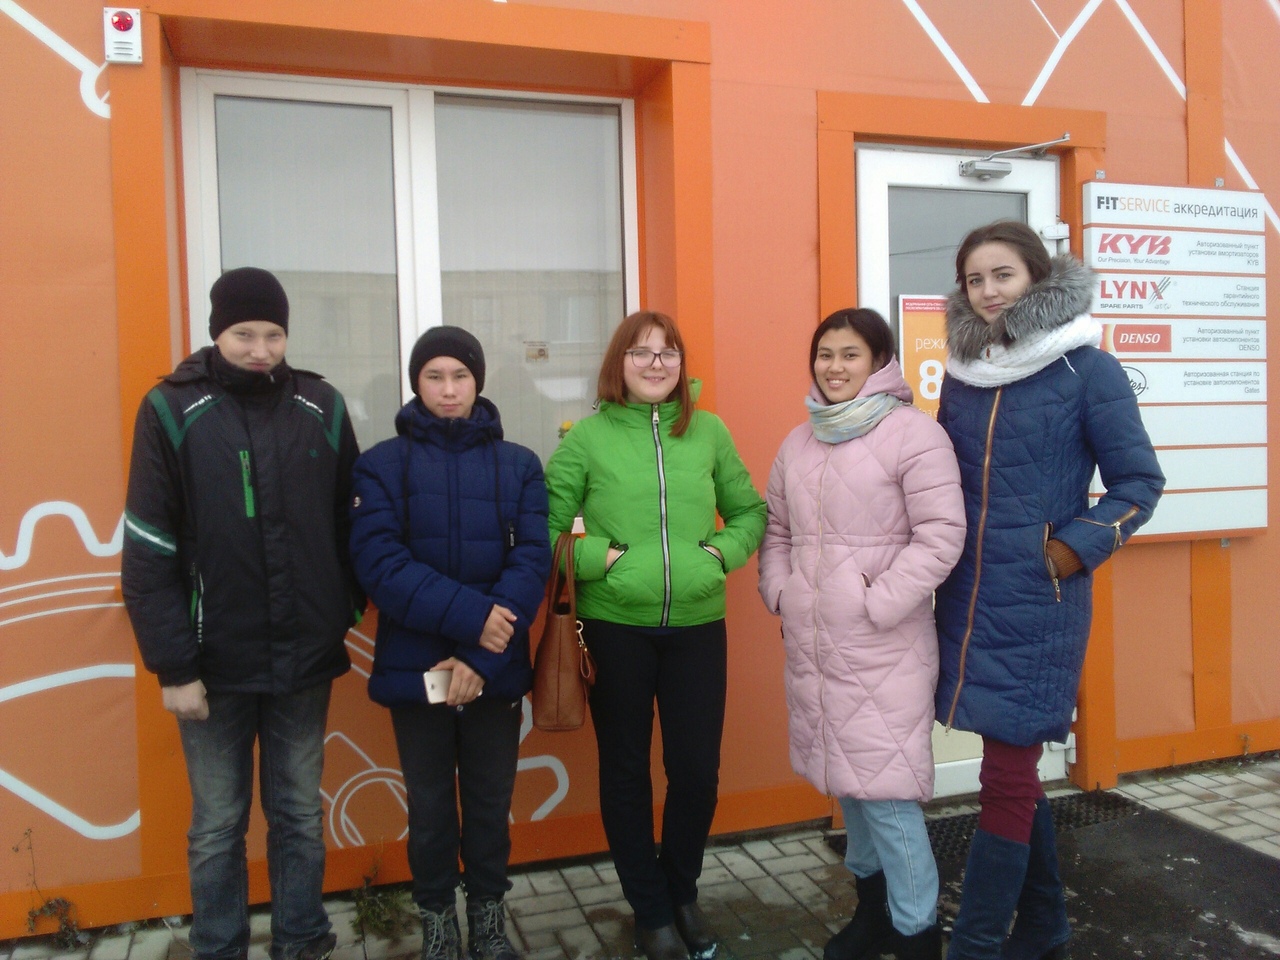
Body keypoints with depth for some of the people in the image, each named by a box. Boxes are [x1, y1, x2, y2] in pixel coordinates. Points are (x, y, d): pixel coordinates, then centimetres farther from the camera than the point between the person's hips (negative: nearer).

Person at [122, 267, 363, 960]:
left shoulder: (322, 408, 1)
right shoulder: (172, 410, -5)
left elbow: (349, 525, 8)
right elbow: (149, 551, -7)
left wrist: (346, 611, 2)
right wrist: (173, 663, -10)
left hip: (304, 656, 2)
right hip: (215, 659, -2)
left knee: (301, 815, 15)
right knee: (217, 825, 12)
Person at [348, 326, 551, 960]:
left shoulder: (519, 465, 2)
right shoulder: (382, 464, -1)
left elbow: (532, 561, -8)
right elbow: (379, 562, -13)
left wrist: (478, 657, -17)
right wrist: (469, 615, -23)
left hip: (496, 669, 1)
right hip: (415, 667, -1)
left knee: (491, 800, 14)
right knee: (429, 803, 13)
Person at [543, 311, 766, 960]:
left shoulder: (708, 431, 3)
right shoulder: (588, 436, -4)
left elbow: (750, 511, 12)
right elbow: (545, 527, -3)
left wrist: (723, 552, -5)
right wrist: (599, 556, -16)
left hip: (698, 625, 2)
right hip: (615, 626, -2)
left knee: (697, 769, 9)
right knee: (626, 770, 11)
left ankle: (683, 893, 36)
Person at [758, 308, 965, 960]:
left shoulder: (913, 433, -9)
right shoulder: (799, 441, 12)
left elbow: (941, 533, -14)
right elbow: (777, 527, 20)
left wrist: (878, 604, -16)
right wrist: (779, 593, 6)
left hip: (884, 645, -6)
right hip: (811, 643, 7)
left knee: (886, 787, -4)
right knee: (844, 775, 17)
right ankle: (872, 902, 35)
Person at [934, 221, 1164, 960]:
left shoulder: (1087, 369, -6)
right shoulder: (962, 374, 8)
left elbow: (1139, 480, -4)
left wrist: (1070, 551, -13)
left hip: (1039, 604, -5)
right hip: (968, 600, 6)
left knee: (1008, 773, -2)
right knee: (1016, 766, 16)